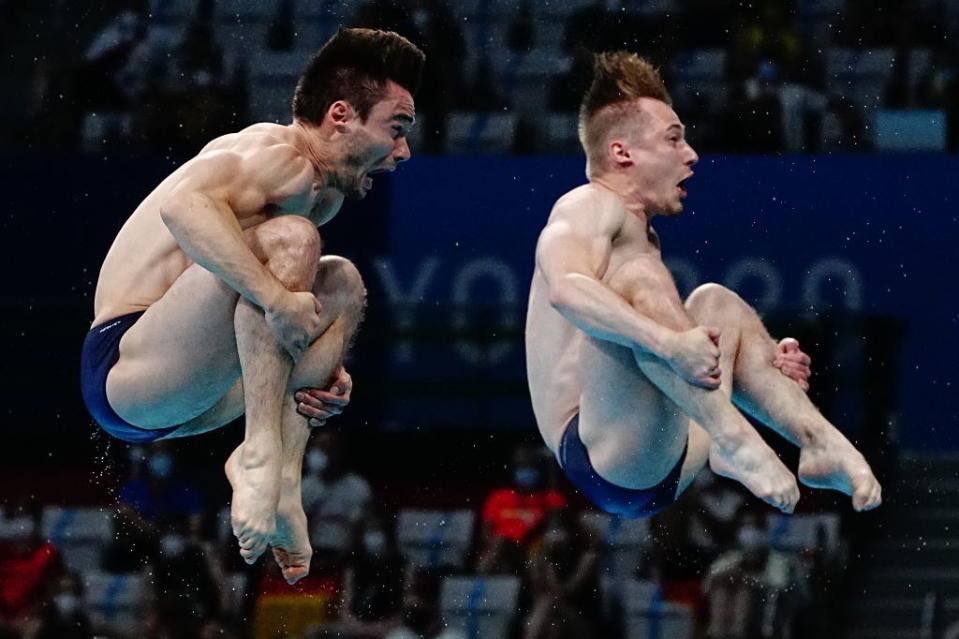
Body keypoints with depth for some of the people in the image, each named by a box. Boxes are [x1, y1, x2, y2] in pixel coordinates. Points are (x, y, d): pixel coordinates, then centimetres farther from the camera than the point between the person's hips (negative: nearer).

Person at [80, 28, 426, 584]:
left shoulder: (325, 196, 16)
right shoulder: (282, 158, -14)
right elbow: (185, 205, -34)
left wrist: (325, 372, 3)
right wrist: (277, 298, -37)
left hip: (178, 397, 10)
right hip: (125, 367, -10)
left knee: (341, 284, 16)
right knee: (289, 236, -23)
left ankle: (284, 474, -3)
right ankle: (261, 453, -27)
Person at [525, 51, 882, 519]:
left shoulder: (638, 234, 25)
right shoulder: (593, 205, -4)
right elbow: (566, 288, -27)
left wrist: (763, 365, 10)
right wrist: (670, 344, -38)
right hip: (605, 461, -10)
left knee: (716, 304, 18)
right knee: (637, 275, -24)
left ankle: (817, 439, -5)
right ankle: (732, 439, -36)